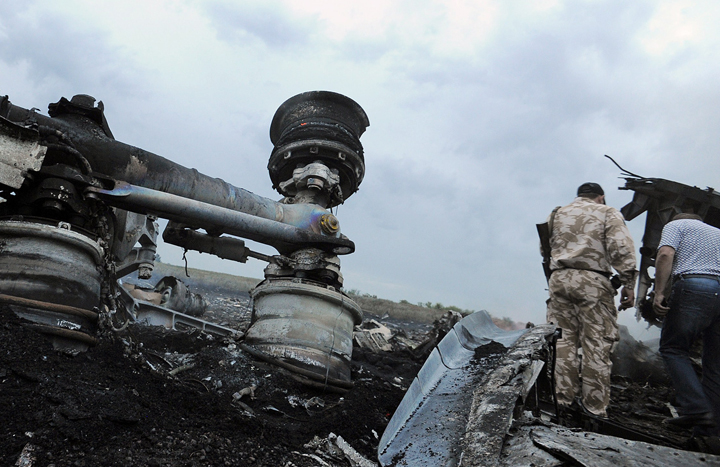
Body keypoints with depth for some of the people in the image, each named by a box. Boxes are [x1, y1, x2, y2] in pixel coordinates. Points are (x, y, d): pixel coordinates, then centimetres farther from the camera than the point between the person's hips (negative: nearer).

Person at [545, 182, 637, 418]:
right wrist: (629, 284, -4)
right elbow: (621, 249, -3)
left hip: (559, 279, 4)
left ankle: (563, 400, 2)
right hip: (592, 281, -3)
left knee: (563, 340, 4)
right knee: (596, 346, -2)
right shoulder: (608, 213, 10)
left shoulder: (556, 214, 21)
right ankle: (595, 408, -1)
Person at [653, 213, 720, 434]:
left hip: (693, 286, -6)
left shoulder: (676, 225, 16)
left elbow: (666, 254, -5)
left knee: (673, 348, 4)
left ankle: (696, 409, -9)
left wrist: (659, 292, -8)